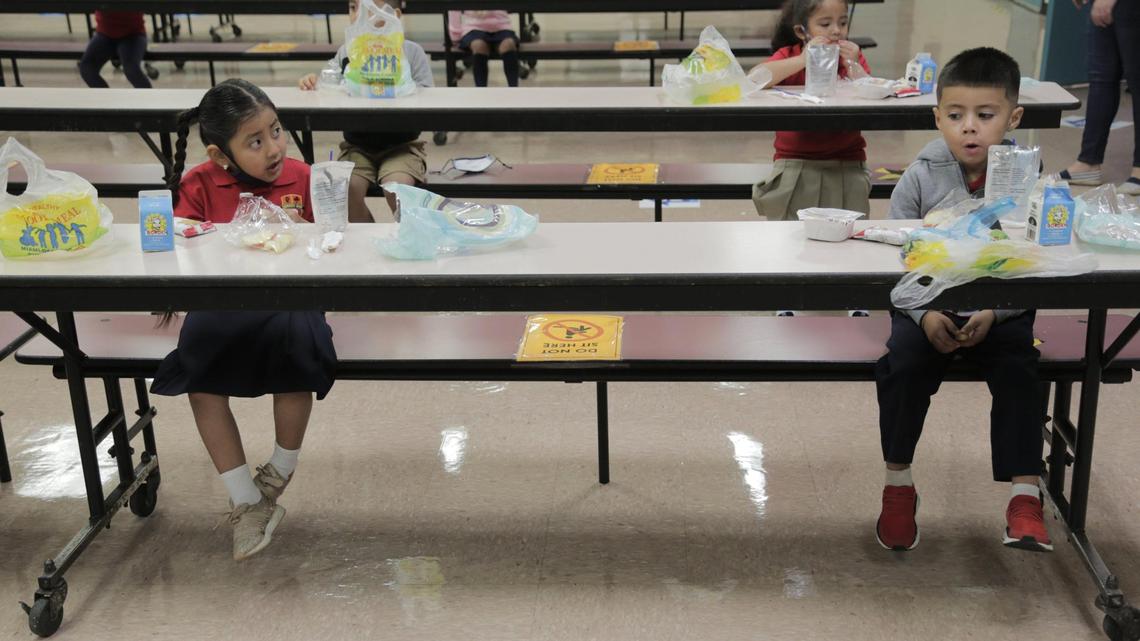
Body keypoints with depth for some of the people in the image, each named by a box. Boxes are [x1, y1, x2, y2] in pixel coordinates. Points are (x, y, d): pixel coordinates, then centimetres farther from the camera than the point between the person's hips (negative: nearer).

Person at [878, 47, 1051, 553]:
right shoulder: (920, 178, -5)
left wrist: (994, 311, -20)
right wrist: (925, 314, -17)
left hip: (1001, 311, 0)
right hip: (927, 306, 0)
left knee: (1019, 373, -24)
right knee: (904, 366, -23)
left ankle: (1024, 494, -14)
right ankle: (898, 485, -5)